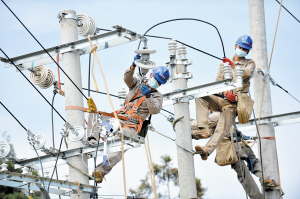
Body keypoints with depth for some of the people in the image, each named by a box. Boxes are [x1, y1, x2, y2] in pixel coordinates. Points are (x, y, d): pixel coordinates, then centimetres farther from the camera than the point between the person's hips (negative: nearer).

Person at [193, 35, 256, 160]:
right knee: (200, 97, -23)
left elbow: (245, 73, -10)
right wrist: (226, 93, -11)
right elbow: (218, 82, 10)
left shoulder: (250, 64, 14)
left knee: (223, 128, -23)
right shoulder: (224, 64, 22)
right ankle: (203, 130, -33)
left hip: (237, 102, -4)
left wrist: (233, 66, -27)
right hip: (222, 100, 4)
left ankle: (207, 150, -40)